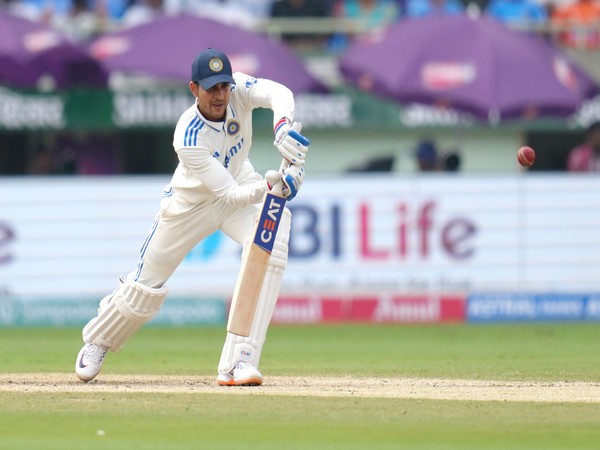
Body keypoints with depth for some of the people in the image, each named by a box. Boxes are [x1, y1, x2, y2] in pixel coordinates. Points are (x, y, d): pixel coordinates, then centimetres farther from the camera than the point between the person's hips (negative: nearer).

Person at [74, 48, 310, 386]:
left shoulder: (238, 90, -25)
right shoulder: (188, 139, -36)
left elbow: (279, 93, -42)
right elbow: (230, 195, -37)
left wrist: (283, 127, -62)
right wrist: (270, 186, -55)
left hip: (241, 184, 3)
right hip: (192, 202, -3)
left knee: (270, 250, -25)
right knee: (148, 281, 6)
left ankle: (240, 361, -26)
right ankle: (98, 342, 39)